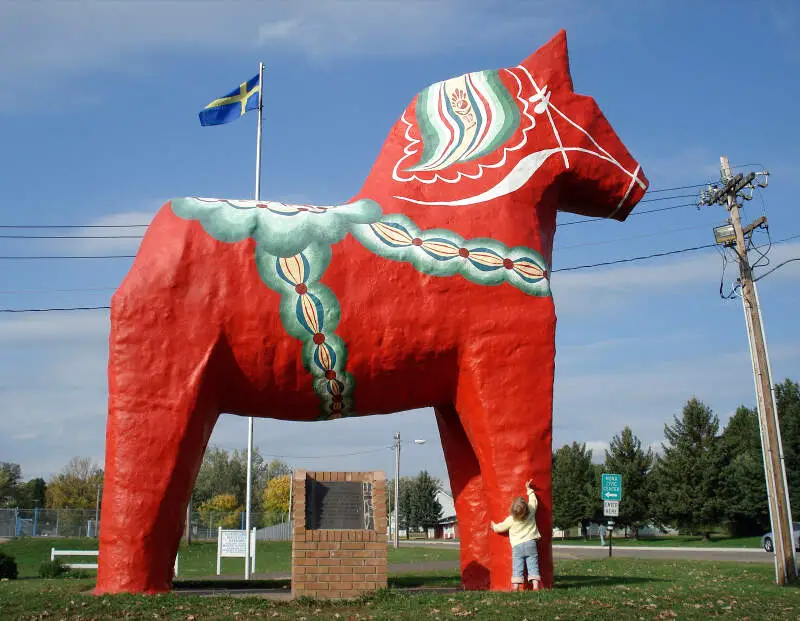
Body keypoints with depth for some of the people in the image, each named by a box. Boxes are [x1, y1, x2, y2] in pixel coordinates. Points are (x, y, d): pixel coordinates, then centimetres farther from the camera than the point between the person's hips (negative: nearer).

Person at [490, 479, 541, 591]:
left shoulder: (511, 520, -4)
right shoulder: (531, 512, -2)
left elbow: (500, 527, 10)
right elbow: (534, 501, 16)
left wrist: (493, 526, 31)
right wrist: (529, 489, 26)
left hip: (517, 546, -1)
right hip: (531, 544, 1)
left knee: (517, 568, -1)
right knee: (533, 566, 0)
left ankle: (515, 586, -9)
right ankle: (535, 585, -10)